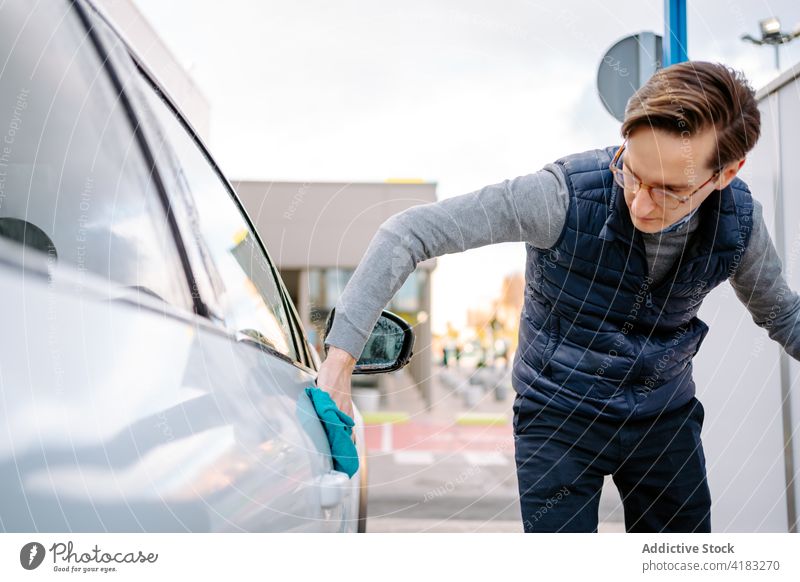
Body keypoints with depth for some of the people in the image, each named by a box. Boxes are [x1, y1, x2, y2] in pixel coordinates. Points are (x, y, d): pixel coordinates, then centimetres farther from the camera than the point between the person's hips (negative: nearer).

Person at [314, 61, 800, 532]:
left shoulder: (740, 220, -15)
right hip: (560, 416, -4)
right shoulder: (565, 195, -29)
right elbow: (409, 232, -29)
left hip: (667, 416, 4)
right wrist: (340, 358, -33)